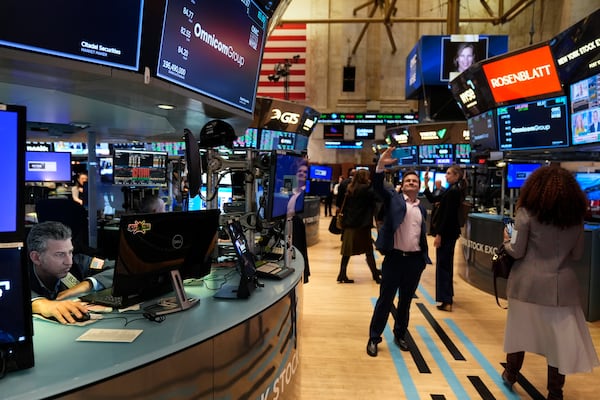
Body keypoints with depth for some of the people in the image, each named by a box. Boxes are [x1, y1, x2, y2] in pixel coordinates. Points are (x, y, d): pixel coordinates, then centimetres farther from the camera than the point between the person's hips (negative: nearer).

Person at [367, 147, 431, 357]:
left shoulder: (422, 209, 14)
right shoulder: (394, 198, 2)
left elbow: (422, 235, 17)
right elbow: (378, 186, -15)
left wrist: (425, 258, 10)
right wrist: (381, 165, -30)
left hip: (415, 260, 4)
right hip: (394, 258, -4)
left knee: (406, 301, 15)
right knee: (385, 300, 3)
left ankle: (400, 335, 31)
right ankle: (374, 338, 14)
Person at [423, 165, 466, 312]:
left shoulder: (453, 192, -17)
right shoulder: (453, 190, 13)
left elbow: (448, 215, -22)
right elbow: (433, 200, 16)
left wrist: (439, 234, -21)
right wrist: (426, 185, 5)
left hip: (446, 233, -10)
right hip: (449, 232, 10)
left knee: (443, 265, -5)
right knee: (446, 264, 20)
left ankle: (446, 301, -2)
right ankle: (448, 294, 33)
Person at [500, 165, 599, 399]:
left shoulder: (527, 212, -8)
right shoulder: (576, 216, 4)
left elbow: (517, 251, -9)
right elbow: (577, 254, 11)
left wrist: (507, 240, 11)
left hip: (528, 283, -2)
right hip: (562, 285, 2)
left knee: (520, 331, 15)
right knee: (560, 338, 11)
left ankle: (511, 375, 35)